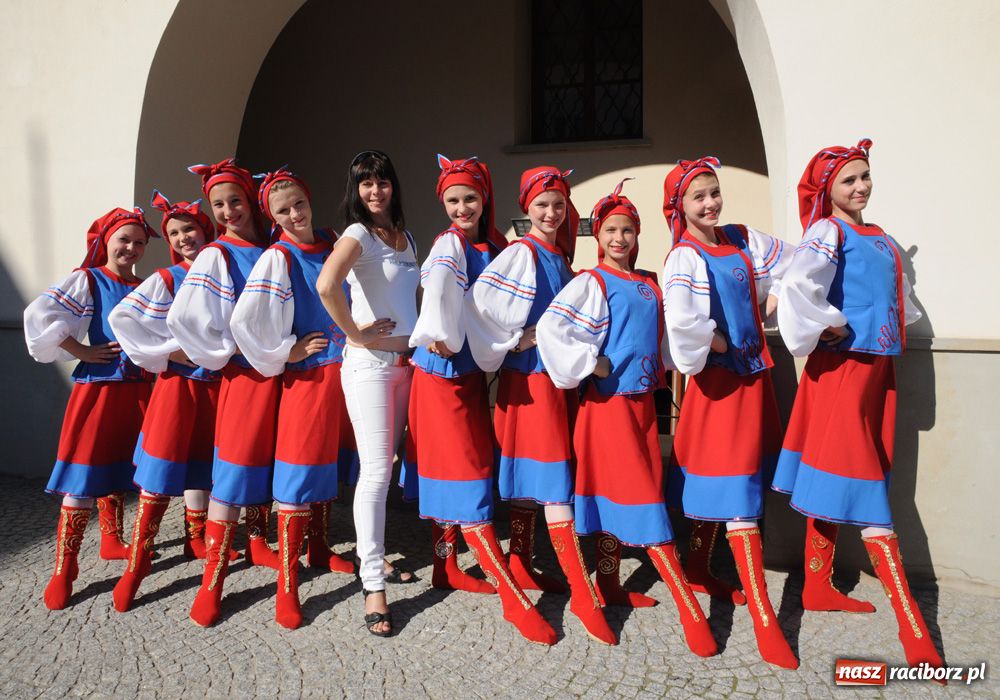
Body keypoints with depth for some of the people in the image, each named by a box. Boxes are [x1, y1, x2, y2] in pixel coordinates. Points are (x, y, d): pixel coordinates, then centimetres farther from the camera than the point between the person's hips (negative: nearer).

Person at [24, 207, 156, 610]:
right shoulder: (87, 280, -3)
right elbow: (39, 316, -15)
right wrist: (80, 351, -15)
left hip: (136, 390, 6)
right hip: (96, 389, -5)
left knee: (117, 470, 17)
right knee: (83, 476, -5)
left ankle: (112, 541, 33)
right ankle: (64, 570, 2)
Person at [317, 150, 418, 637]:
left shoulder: (406, 237, 15)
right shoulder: (359, 234, -8)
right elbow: (326, 284, -28)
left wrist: (417, 344, 11)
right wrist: (354, 333, -18)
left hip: (407, 360, 7)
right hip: (370, 362, -7)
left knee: (388, 465, 14)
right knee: (376, 470, -7)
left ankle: (377, 553, 31)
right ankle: (373, 585, 2)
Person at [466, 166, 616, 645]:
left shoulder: (561, 257, 15)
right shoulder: (521, 254, -9)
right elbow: (478, 300, -21)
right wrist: (518, 338, -15)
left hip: (558, 375, 8)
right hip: (530, 378, -8)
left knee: (532, 475, 14)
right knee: (554, 481, -8)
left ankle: (521, 565, 27)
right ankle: (582, 593, -6)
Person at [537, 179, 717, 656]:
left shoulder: (650, 285, 13)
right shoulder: (591, 282, -6)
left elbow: (663, 334, 24)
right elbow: (549, 327, -18)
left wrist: (660, 375, 13)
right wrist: (591, 364, -16)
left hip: (642, 399, 7)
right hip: (608, 399, -6)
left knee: (618, 492, 13)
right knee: (637, 493, -5)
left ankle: (608, 585, 26)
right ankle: (687, 602, -3)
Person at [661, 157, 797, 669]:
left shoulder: (742, 239, 8)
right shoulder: (684, 257, -13)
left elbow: (793, 267, 21)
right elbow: (680, 320, -30)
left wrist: (767, 309, 9)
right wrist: (719, 344, -15)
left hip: (754, 371, 7)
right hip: (718, 377, -7)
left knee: (719, 481, 17)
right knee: (737, 492, -6)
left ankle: (699, 567, 36)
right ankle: (763, 618, 0)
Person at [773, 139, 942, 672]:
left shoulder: (883, 240, 17)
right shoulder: (828, 232, -7)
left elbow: (900, 299, 30)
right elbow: (799, 285, -25)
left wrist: (896, 332, 16)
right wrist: (830, 328, -15)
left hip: (878, 365, 8)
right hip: (841, 367, -8)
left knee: (839, 480, 12)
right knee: (861, 484, -6)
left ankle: (818, 587, 24)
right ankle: (911, 626, -3)